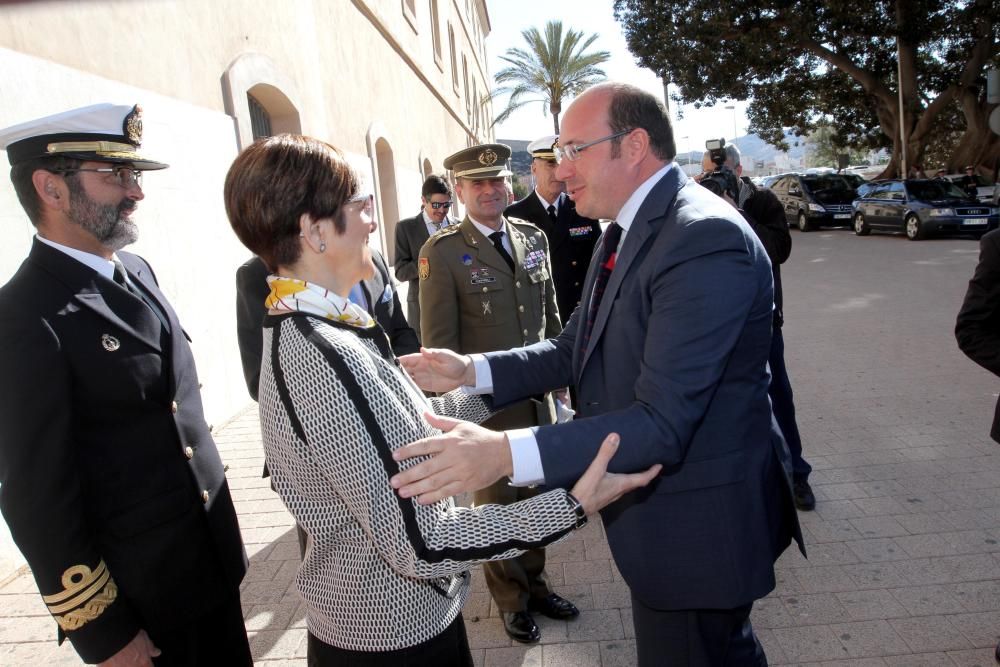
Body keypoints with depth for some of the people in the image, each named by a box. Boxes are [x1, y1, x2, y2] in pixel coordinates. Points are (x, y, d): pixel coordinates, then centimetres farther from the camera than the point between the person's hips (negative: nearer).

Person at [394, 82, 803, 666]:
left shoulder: (706, 238, -26)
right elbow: (575, 349, 8)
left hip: (696, 521, -8)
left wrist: (504, 453, -40)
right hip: (657, 506, 9)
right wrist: (469, 372, -4)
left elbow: (661, 422, -31)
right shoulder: (628, 230, 6)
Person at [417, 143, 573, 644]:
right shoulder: (443, 251, -10)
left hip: (538, 397, 5)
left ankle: (534, 582, 43)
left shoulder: (533, 237, 6)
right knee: (497, 504, 13)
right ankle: (512, 600, 36)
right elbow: (438, 340, -9)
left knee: (534, 498, 18)